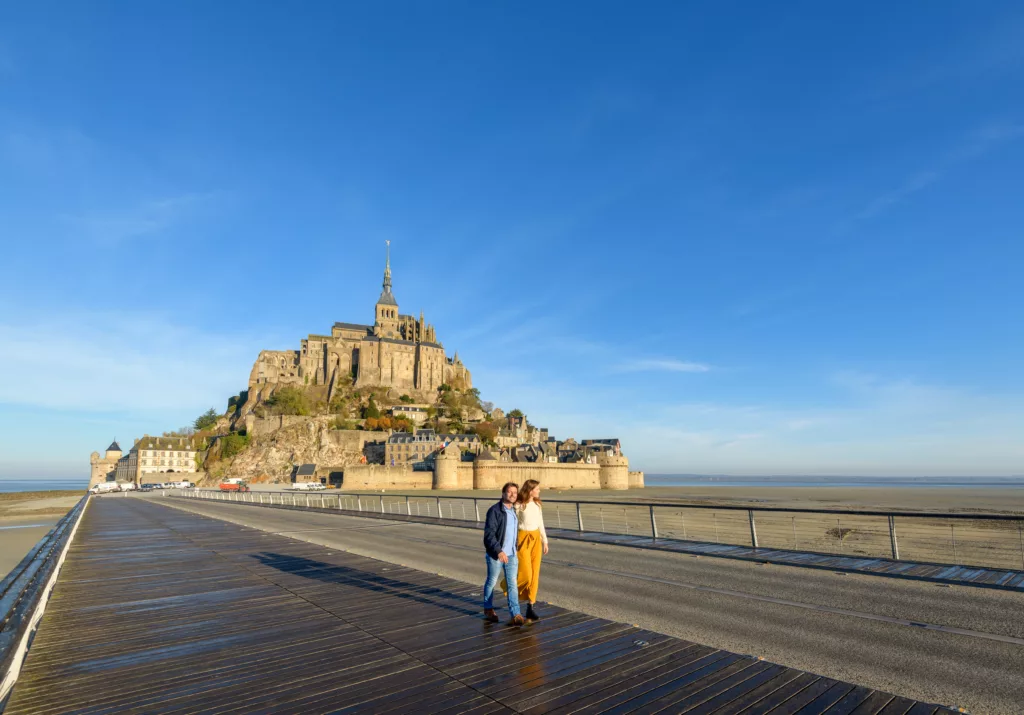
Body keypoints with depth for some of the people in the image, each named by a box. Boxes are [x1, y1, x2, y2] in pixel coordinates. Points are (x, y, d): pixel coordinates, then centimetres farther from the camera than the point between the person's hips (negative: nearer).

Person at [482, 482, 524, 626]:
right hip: (495, 554, -5)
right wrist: (499, 551, -25)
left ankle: (515, 615, -3)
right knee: (491, 582, 11)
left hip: (511, 554, 5)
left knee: (512, 583, -1)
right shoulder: (494, 511, -14)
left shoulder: (515, 511, 8)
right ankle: (488, 609, 30)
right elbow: (489, 534, -19)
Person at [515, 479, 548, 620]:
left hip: (536, 539, 6)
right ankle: (510, 586, 27)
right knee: (526, 575, -6)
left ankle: (530, 608, 13)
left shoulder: (537, 504, 6)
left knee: (535, 574, 4)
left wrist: (545, 541, 13)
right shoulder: (519, 505, -13)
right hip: (523, 539, -6)